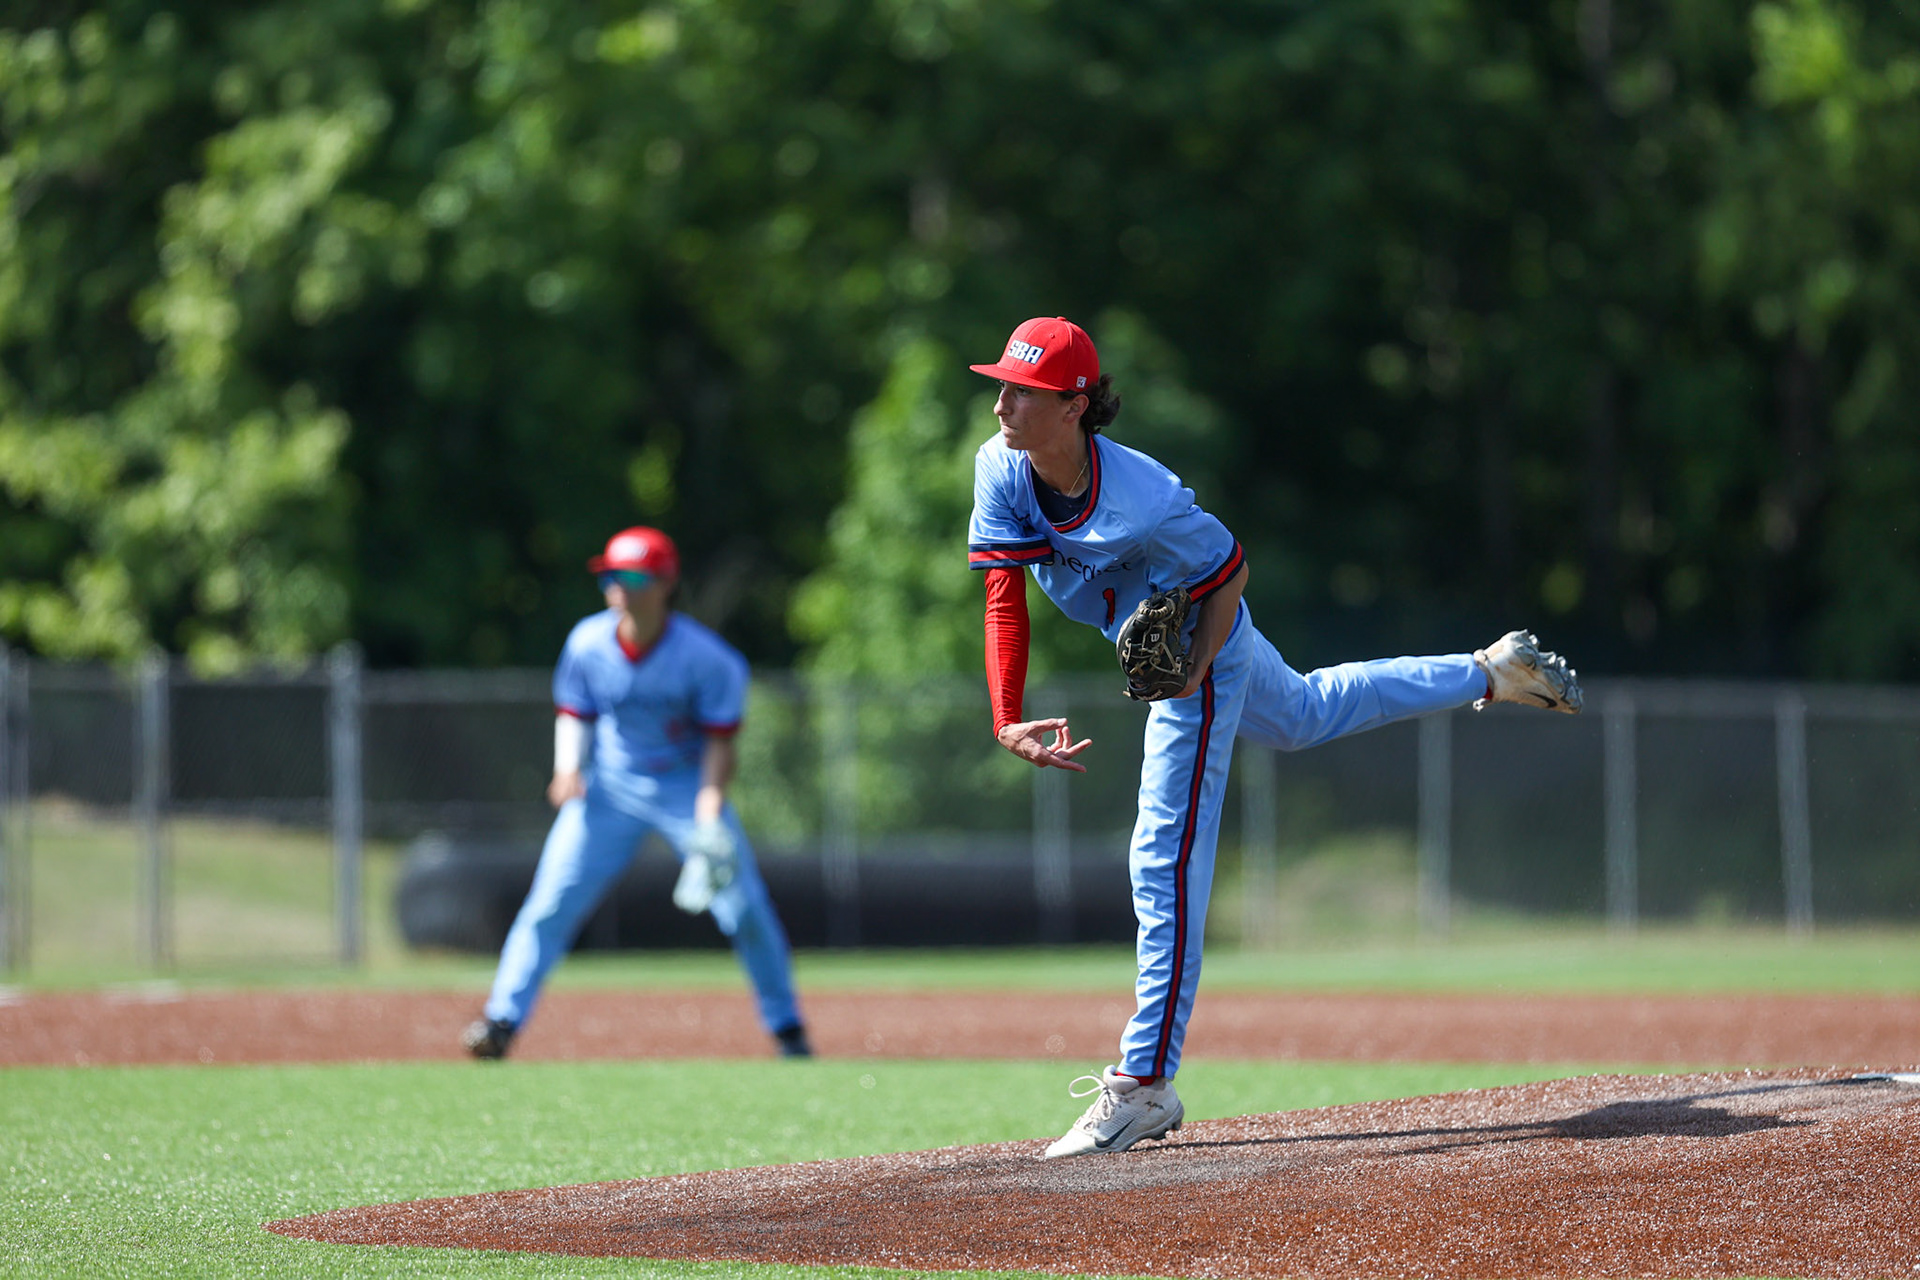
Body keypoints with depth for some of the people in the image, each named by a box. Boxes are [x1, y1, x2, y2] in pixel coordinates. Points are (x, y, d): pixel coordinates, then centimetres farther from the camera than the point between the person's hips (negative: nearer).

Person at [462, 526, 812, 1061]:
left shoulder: (705, 657, -20)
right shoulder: (588, 645, -12)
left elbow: (720, 741, -15)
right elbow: (573, 714, 3)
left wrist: (709, 814, -28)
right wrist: (568, 767, -17)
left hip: (688, 786, -2)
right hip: (609, 785, 2)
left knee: (745, 910, -9)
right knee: (550, 905, -8)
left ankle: (787, 1029, 7)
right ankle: (502, 1020, -4)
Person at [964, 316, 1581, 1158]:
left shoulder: (1144, 503, -39)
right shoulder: (1001, 468, -23)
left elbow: (1230, 569, -21)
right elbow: (1005, 596, -20)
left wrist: (1193, 669, -31)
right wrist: (1007, 721, -30)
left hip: (1202, 648, -8)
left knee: (1166, 861, -9)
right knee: (1303, 717, 33)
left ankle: (1145, 1085, -4)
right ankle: (1491, 675, 51)